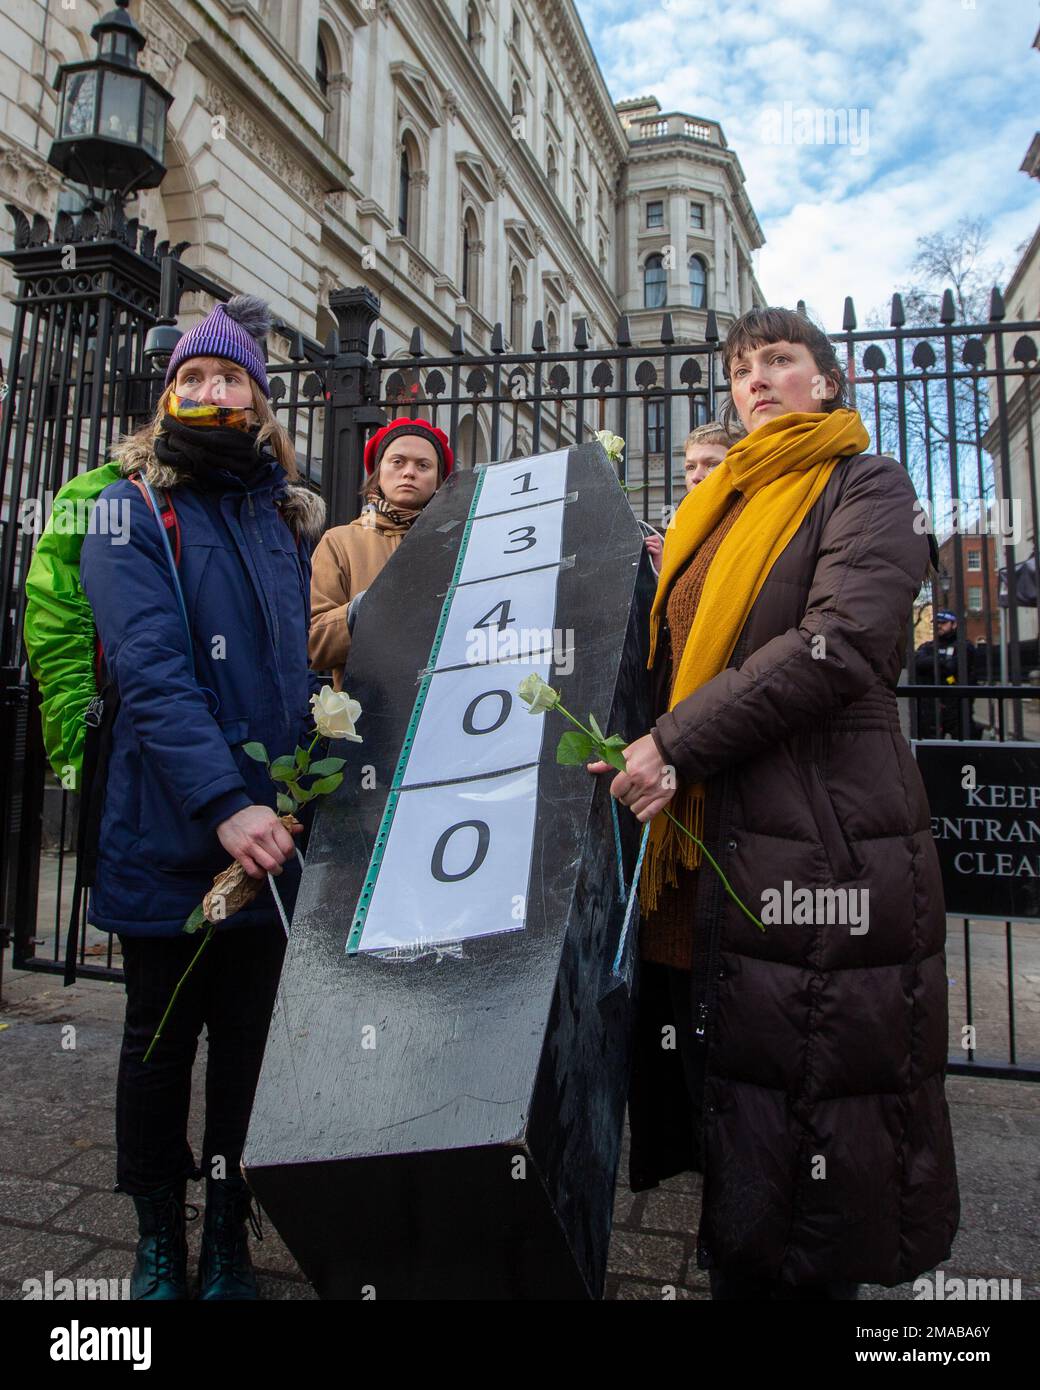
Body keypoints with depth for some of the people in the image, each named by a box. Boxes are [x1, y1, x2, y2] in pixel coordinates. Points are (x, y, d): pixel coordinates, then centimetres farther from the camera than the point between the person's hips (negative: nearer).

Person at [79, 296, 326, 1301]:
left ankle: (228, 1237, 34)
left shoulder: (286, 517, 12)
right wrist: (224, 804, -27)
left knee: (248, 1039, 14)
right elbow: (150, 673, -17)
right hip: (169, 834, -4)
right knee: (160, 1042, 13)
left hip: (270, 833, 4)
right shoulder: (130, 511, -3)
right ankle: (159, 1245, 34)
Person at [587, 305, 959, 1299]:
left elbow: (844, 642, -16)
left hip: (817, 844, -6)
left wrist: (678, 742, -18)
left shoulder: (865, 486, 1)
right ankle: (734, 1266, 32)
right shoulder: (719, 509, 20)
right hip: (707, 843, 6)